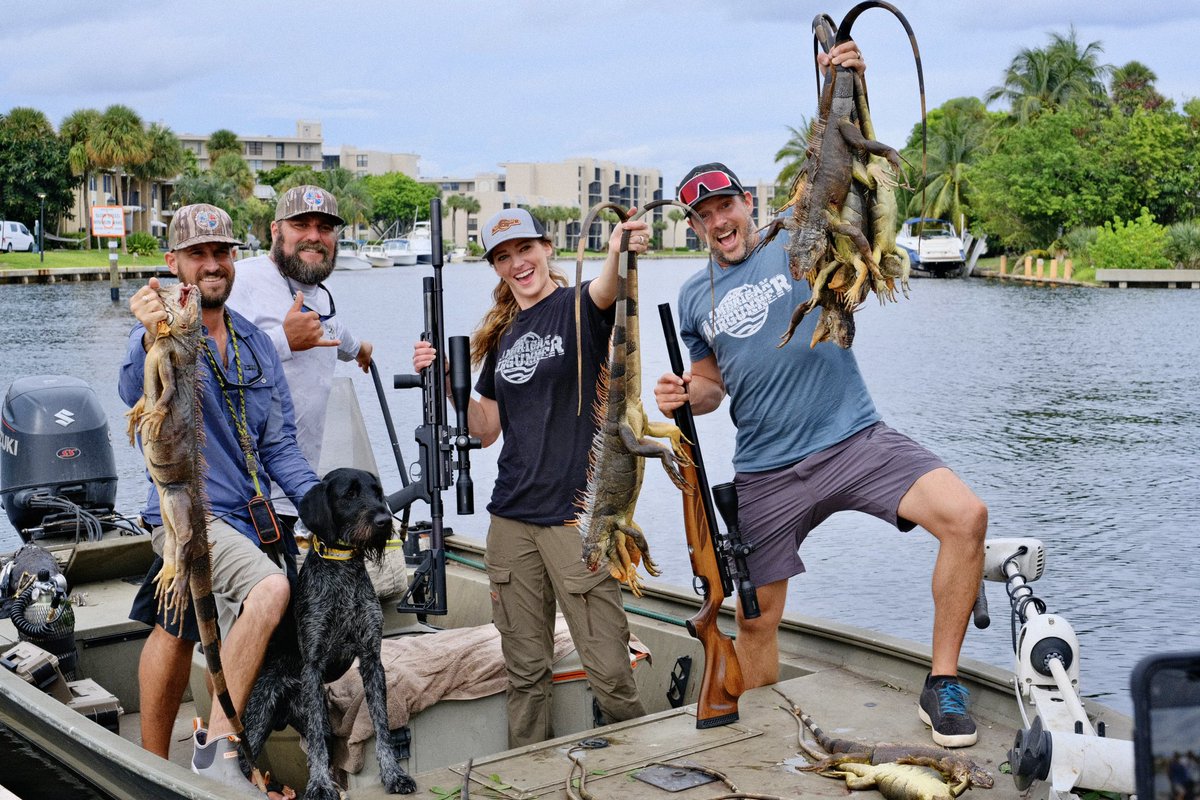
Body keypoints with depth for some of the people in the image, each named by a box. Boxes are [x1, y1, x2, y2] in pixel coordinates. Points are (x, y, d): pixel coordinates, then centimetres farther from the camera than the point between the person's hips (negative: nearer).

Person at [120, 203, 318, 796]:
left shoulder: (256, 345, 12)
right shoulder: (163, 331, -9)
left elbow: (279, 445, 10)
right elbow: (137, 391, -32)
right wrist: (152, 342, -54)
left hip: (242, 515, 7)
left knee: (174, 634, 18)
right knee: (270, 588, -30)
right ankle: (217, 746, -20)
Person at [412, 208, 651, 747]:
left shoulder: (577, 307, -3)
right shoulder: (502, 335, 14)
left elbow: (605, 291, -29)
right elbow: (486, 430, 16)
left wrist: (619, 253, -51)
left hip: (577, 515, -5)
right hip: (512, 517, 6)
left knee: (608, 670, -4)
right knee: (525, 670, 13)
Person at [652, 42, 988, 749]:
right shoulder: (695, 297, 12)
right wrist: (684, 396, -2)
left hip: (855, 440, -3)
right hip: (768, 472, 3)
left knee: (966, 514, -26)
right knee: (757, 621, 8)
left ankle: (943, 685, -13)